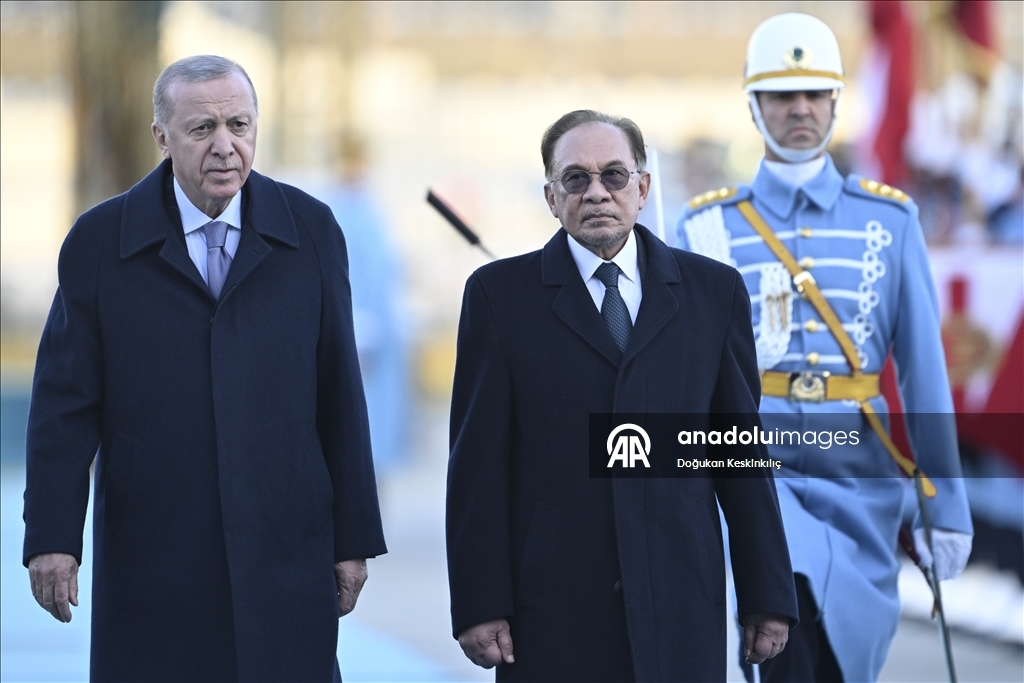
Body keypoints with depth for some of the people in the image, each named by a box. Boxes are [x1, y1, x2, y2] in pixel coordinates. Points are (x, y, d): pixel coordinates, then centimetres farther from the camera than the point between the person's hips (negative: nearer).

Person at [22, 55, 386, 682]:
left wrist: (354, 539, 5)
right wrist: (53, 537, -7)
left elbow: (341, 395, 6)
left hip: (285, 556, 1)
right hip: (151, 566, -1)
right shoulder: (101, 242, 2)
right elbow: (66, 401, 1)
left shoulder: (310, 231, 5)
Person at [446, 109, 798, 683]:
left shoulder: (713, 291, 9)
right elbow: (479, 462, 1)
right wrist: (479, 606, -5)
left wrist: (768, 595, 7)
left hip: (680, 609, 1)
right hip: (551, 615, -1)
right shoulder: (501, 294, 5)